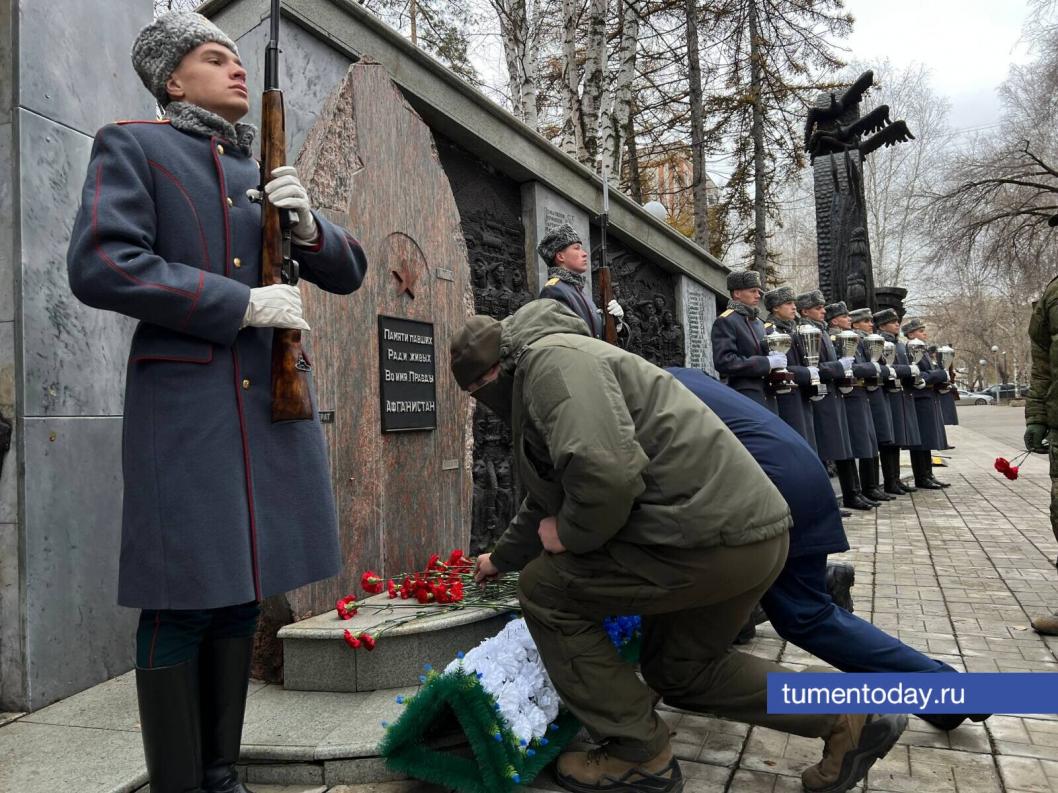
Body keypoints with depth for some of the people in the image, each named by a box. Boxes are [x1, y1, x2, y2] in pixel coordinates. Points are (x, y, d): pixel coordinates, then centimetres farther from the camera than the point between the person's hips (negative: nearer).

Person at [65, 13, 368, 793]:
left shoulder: (268, 173, 20)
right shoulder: (132, 146, 3)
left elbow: (348, 272, 17)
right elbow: (98, 265, -12)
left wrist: (305, 221, -4)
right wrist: (244, 302, -14)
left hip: (272, 405, 6)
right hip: (184, 408, -6)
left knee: (243, 591, 10)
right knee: (183, 602, -2)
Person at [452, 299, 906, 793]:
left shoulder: (551, 357, -9)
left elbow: (606, 471, -29)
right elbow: (546, 499, 39)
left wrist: (571, 534, -8)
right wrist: (501, 557, 52)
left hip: (712, 534, -11)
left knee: (543, 588, 3)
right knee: (677, 668, 26)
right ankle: (847, 718, 24)